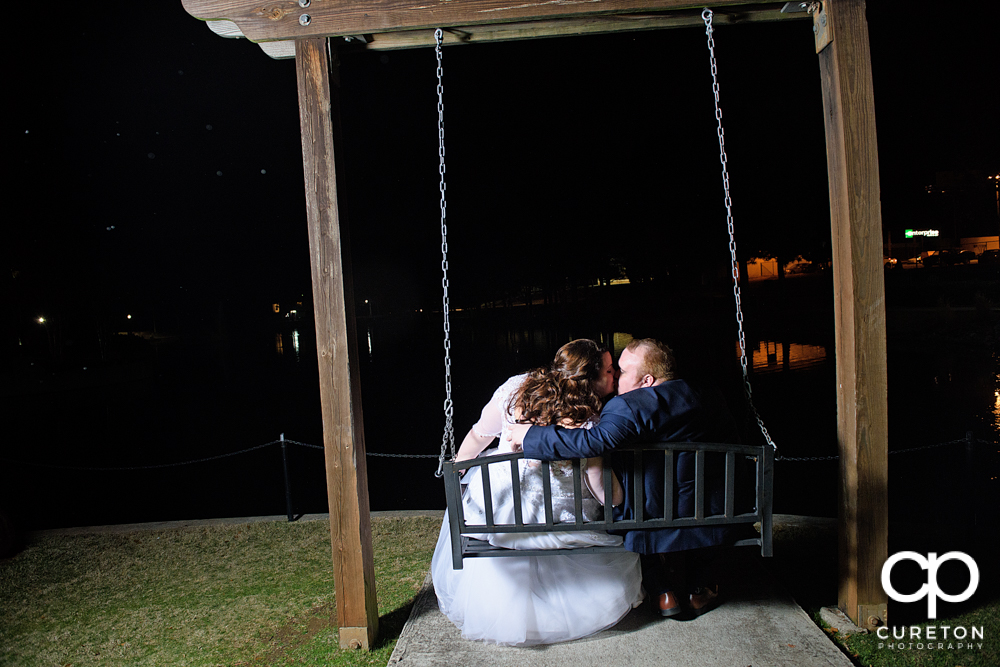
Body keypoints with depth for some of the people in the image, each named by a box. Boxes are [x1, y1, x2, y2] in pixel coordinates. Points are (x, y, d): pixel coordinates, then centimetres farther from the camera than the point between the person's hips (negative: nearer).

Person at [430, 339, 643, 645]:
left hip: (497, 504, 2)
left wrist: (458, 464, 18)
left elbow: (478, 436, 1)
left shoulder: (516, 387, -11)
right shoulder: (591, 424, -19)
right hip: (558, 514, -2)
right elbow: (607, 494, -16)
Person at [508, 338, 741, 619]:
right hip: (713, 519, 5)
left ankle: (664, 588, 23)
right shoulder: (711, 400, 4)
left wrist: (531, 436, -22)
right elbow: (732, 447, 17)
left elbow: (594, 442, -32)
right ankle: (702, 585, 37)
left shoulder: (630, 408, -19)